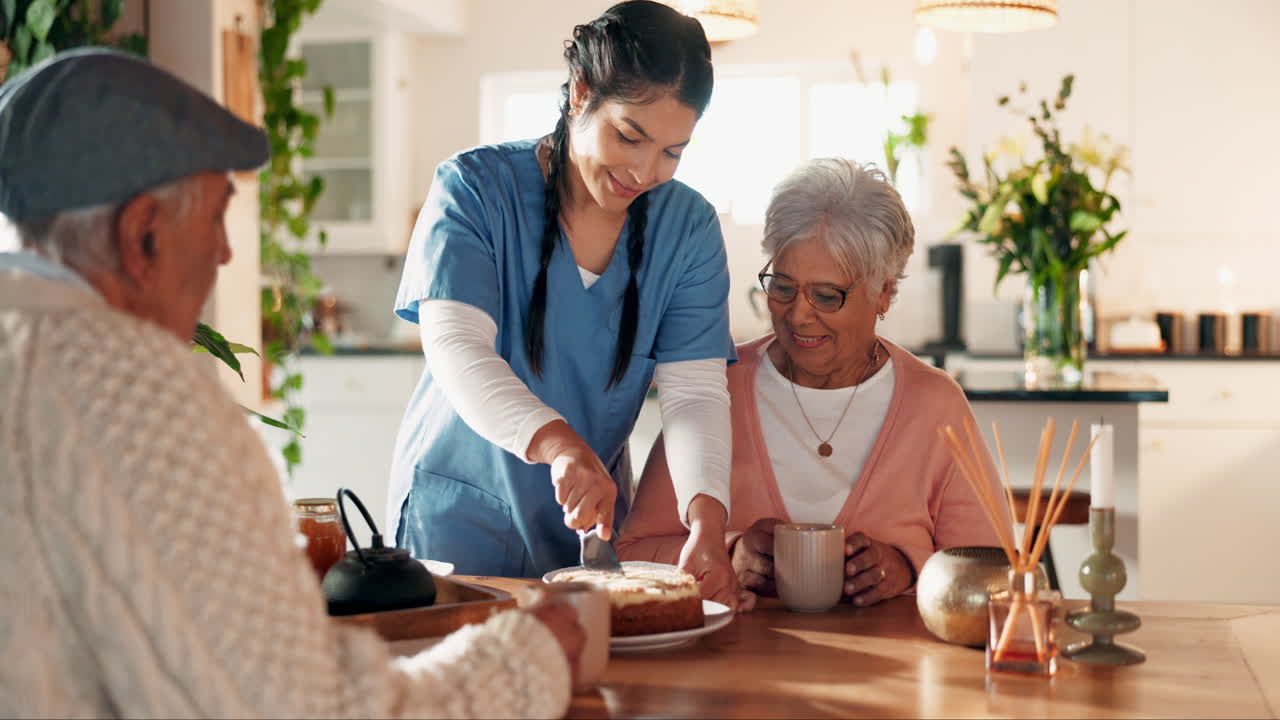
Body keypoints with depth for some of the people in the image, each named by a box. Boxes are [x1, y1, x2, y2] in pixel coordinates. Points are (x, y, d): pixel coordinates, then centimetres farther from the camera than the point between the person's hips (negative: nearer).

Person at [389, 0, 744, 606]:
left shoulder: (688, 227, -5)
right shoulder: (474, 189, -14)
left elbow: (696, 391, -12)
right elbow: (455, 349, -26)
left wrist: (706, 516, -31)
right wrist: (558, 444, -43)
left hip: (590, 518, 3)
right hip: (456, 512, -3)